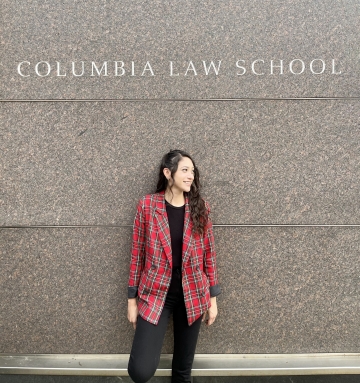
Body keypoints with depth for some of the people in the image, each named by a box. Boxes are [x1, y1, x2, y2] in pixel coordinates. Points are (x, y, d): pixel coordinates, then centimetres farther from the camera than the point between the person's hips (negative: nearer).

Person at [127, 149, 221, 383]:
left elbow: (209, 253, 4)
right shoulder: (147, 205, -7)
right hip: (155, 292, -2)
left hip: (192, 293, 2)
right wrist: (132, 299, 0)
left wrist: (212, 298, 5)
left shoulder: (200, 208, -1)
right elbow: (137, 253, -2)